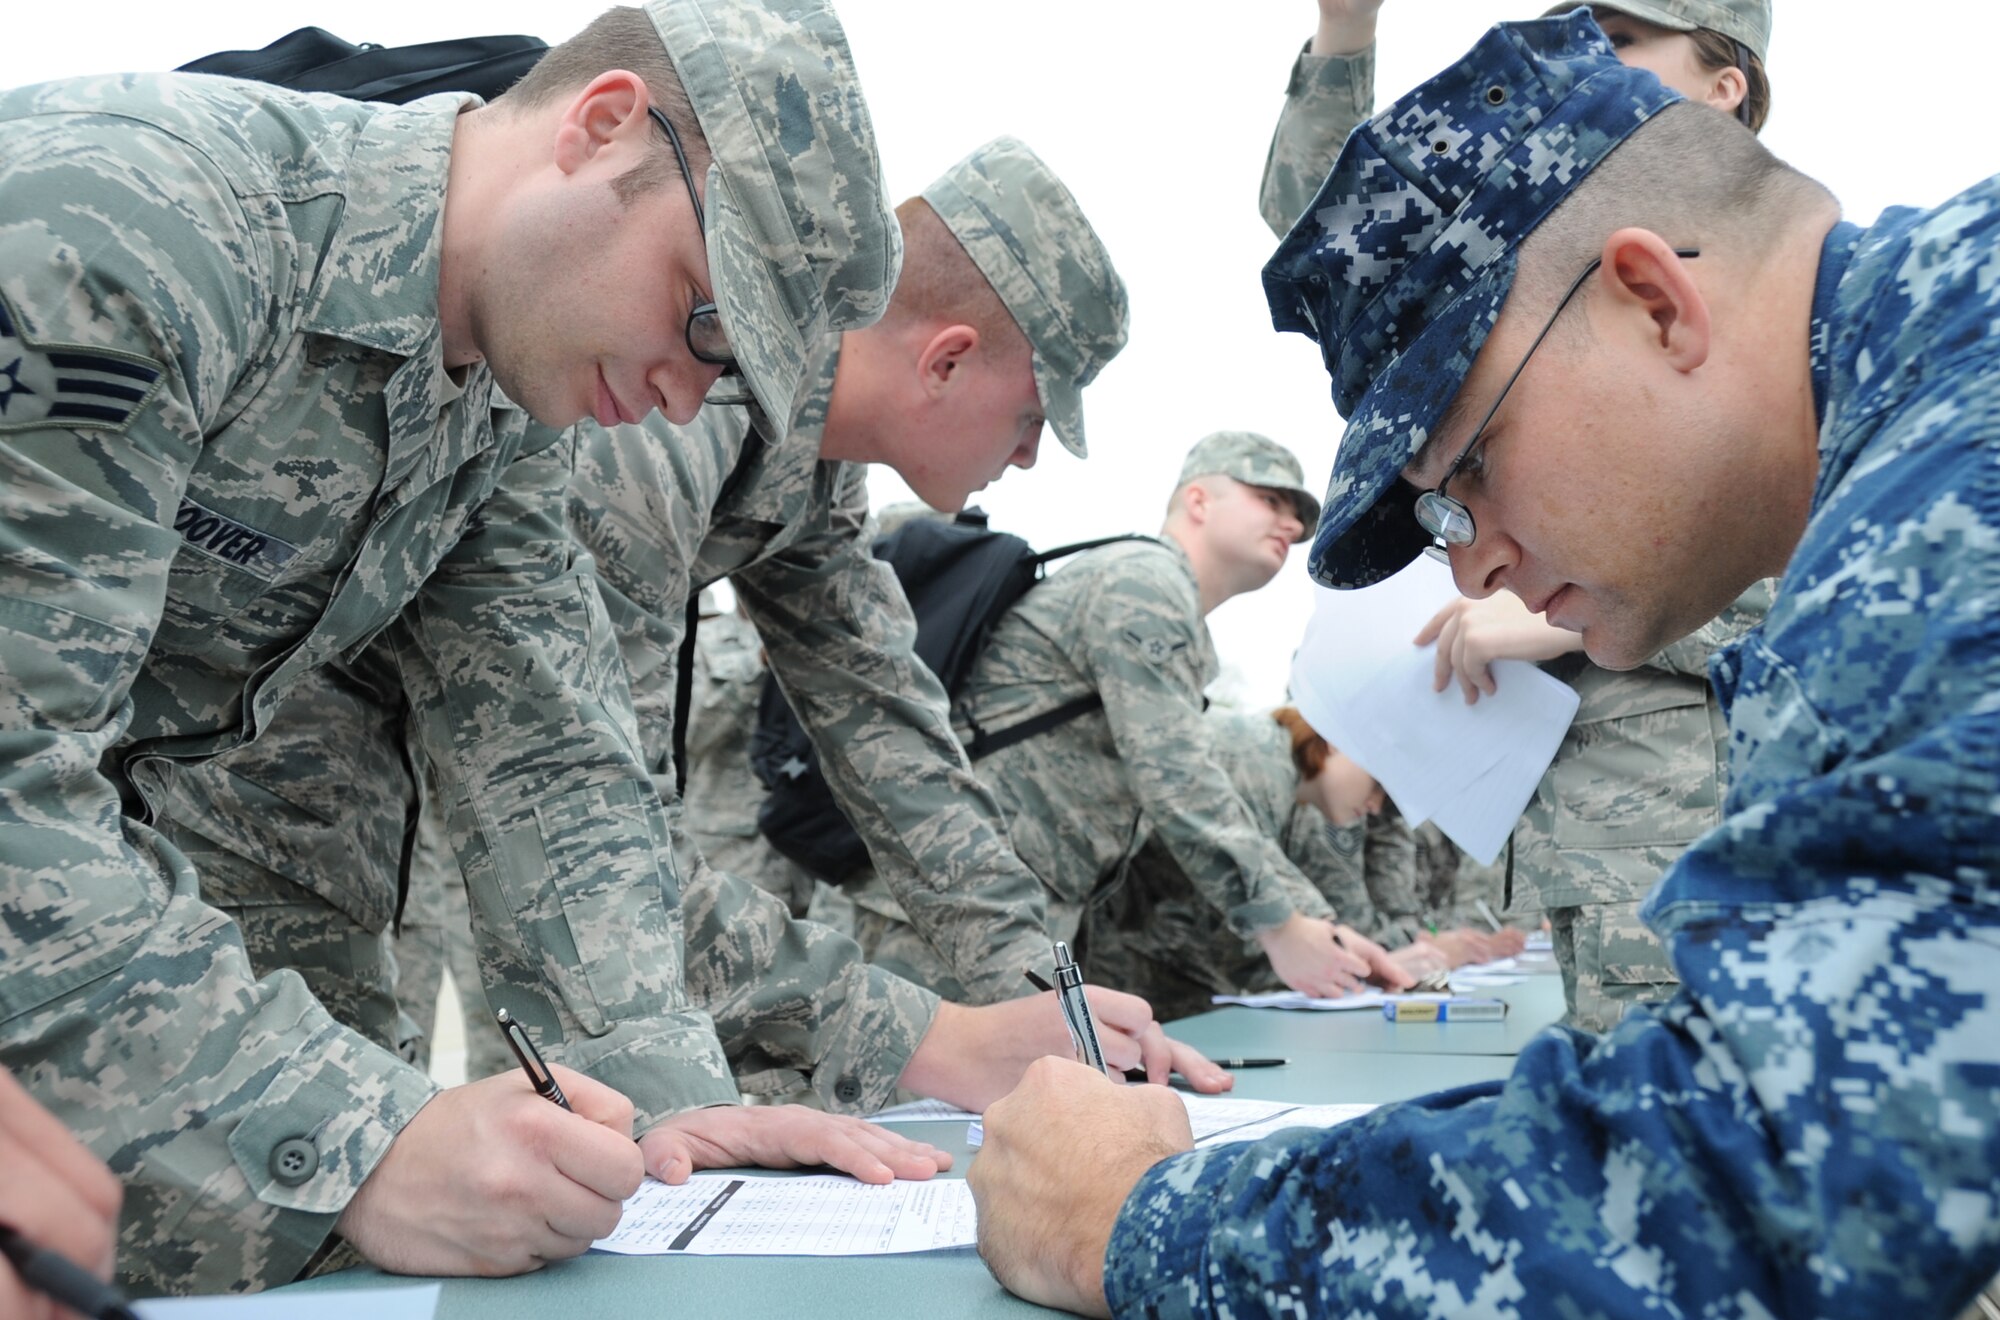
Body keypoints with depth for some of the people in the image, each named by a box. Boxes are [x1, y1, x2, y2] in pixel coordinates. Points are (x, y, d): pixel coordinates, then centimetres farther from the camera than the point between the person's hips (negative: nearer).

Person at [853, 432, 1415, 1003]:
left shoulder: (1184, 633, 24)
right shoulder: (1145, 576, -8)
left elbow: (1214, 809, 22)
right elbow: (1174, 781, -17)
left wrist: (1319, 923, 13)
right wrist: (1280, 929, -13)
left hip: (1030, 912, 11)